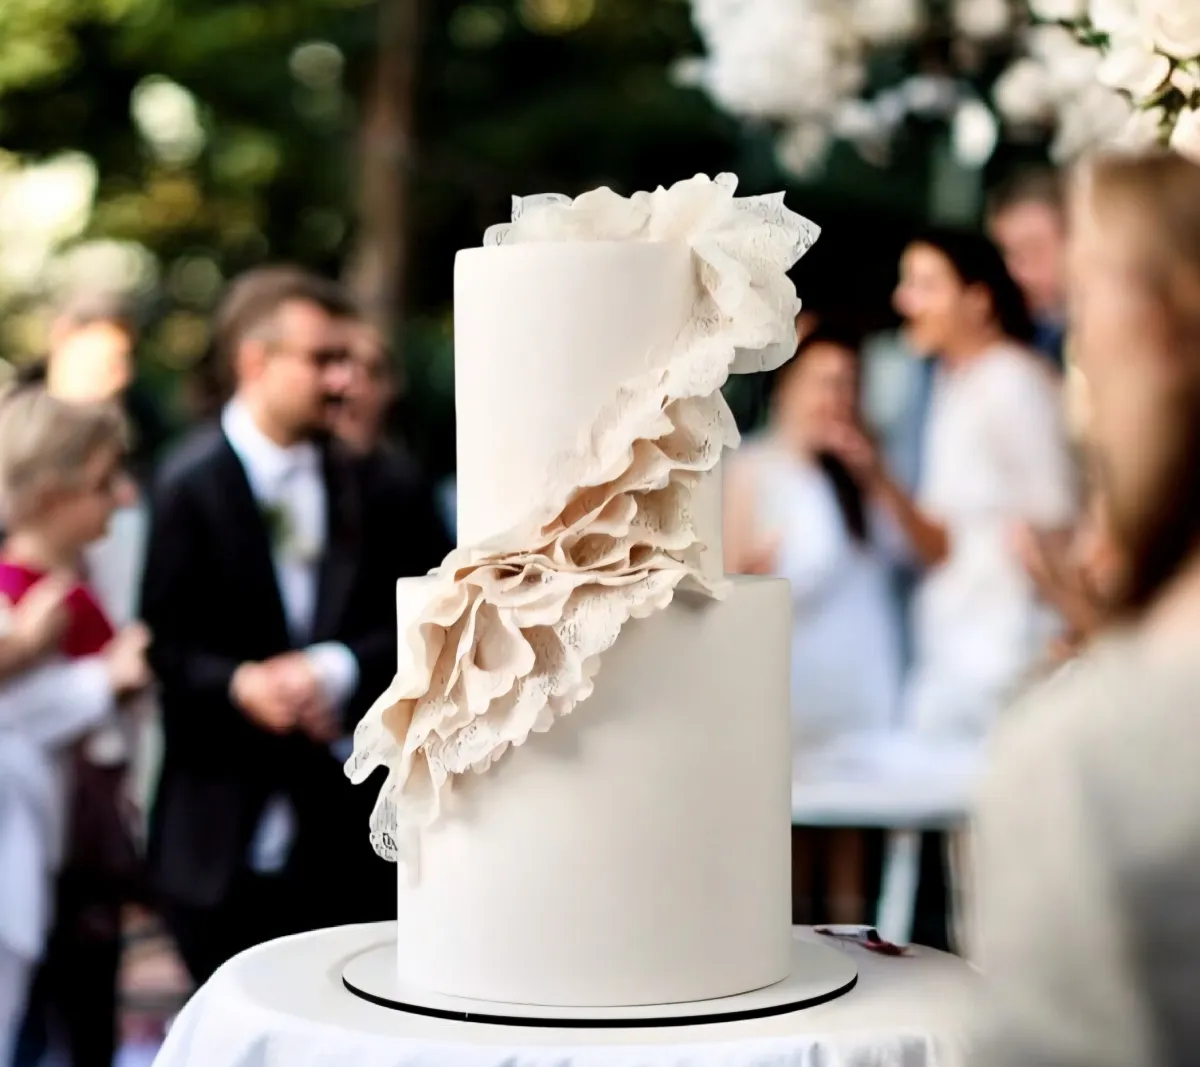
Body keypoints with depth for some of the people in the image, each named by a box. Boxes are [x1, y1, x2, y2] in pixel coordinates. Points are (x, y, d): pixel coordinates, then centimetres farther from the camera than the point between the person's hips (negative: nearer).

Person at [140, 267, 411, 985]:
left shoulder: (355, 483, 10)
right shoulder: (193, 483, -5)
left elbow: (397, 627, 6)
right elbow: (165, 646, -10)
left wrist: (334, 670, -13)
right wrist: (241, 685, -27)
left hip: (343, 826, 4)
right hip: (228, 838, -4)